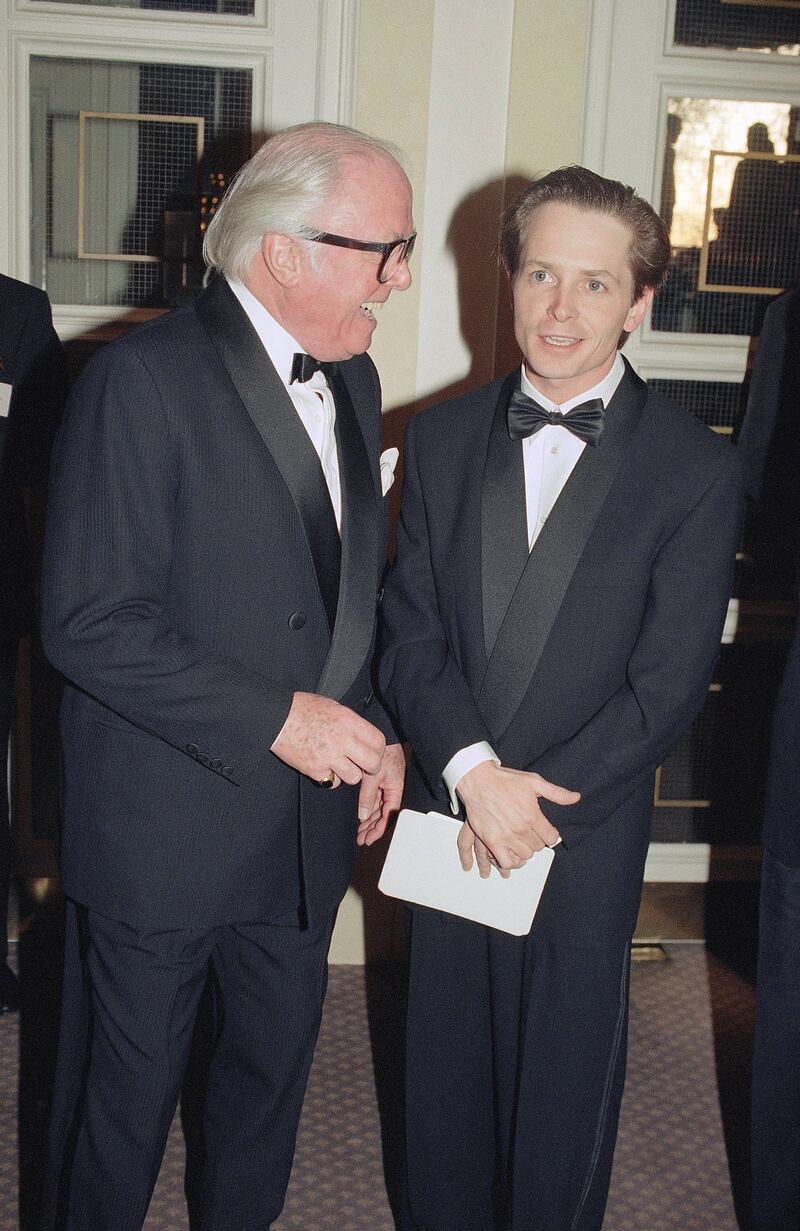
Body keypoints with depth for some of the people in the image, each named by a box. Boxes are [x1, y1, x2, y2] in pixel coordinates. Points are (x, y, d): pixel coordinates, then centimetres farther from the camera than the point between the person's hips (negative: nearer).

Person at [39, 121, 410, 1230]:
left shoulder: (350, 381, 7)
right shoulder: (144, 379, -18)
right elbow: (88, 625, -22)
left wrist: (375, 726, 4)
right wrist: (275, 718, -23)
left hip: (310, 825, 7)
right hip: (165, 834, -7)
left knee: (274, 1067, 23)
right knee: (126, 1095, 13)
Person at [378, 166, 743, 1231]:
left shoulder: (696, 471, -7)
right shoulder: (442, 439, 3)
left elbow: (666, 685, -10)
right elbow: (411, 630, -2)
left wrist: (535, 800, -16)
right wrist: (473, 770, -16)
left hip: (588, 840, -2)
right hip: (447, 823, 3)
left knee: (565, 1085, 14)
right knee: (445, 1075, 18)